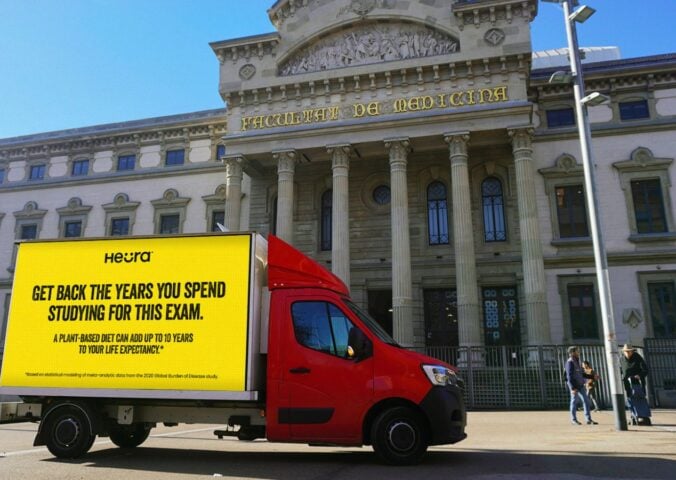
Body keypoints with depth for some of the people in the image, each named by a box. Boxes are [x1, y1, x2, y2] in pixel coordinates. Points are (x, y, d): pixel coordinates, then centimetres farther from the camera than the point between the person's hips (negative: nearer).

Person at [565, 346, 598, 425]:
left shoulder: (577, 362, 15)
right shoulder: (570, 362, -13)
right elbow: (569, 376, -18)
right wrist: (573, 388, -22)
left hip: (580, 385, 8)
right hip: (574, 385, -8)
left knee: (586, 400, 4)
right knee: (574, 401, 0)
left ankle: (589, 419, 8)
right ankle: (573, 419, 11)